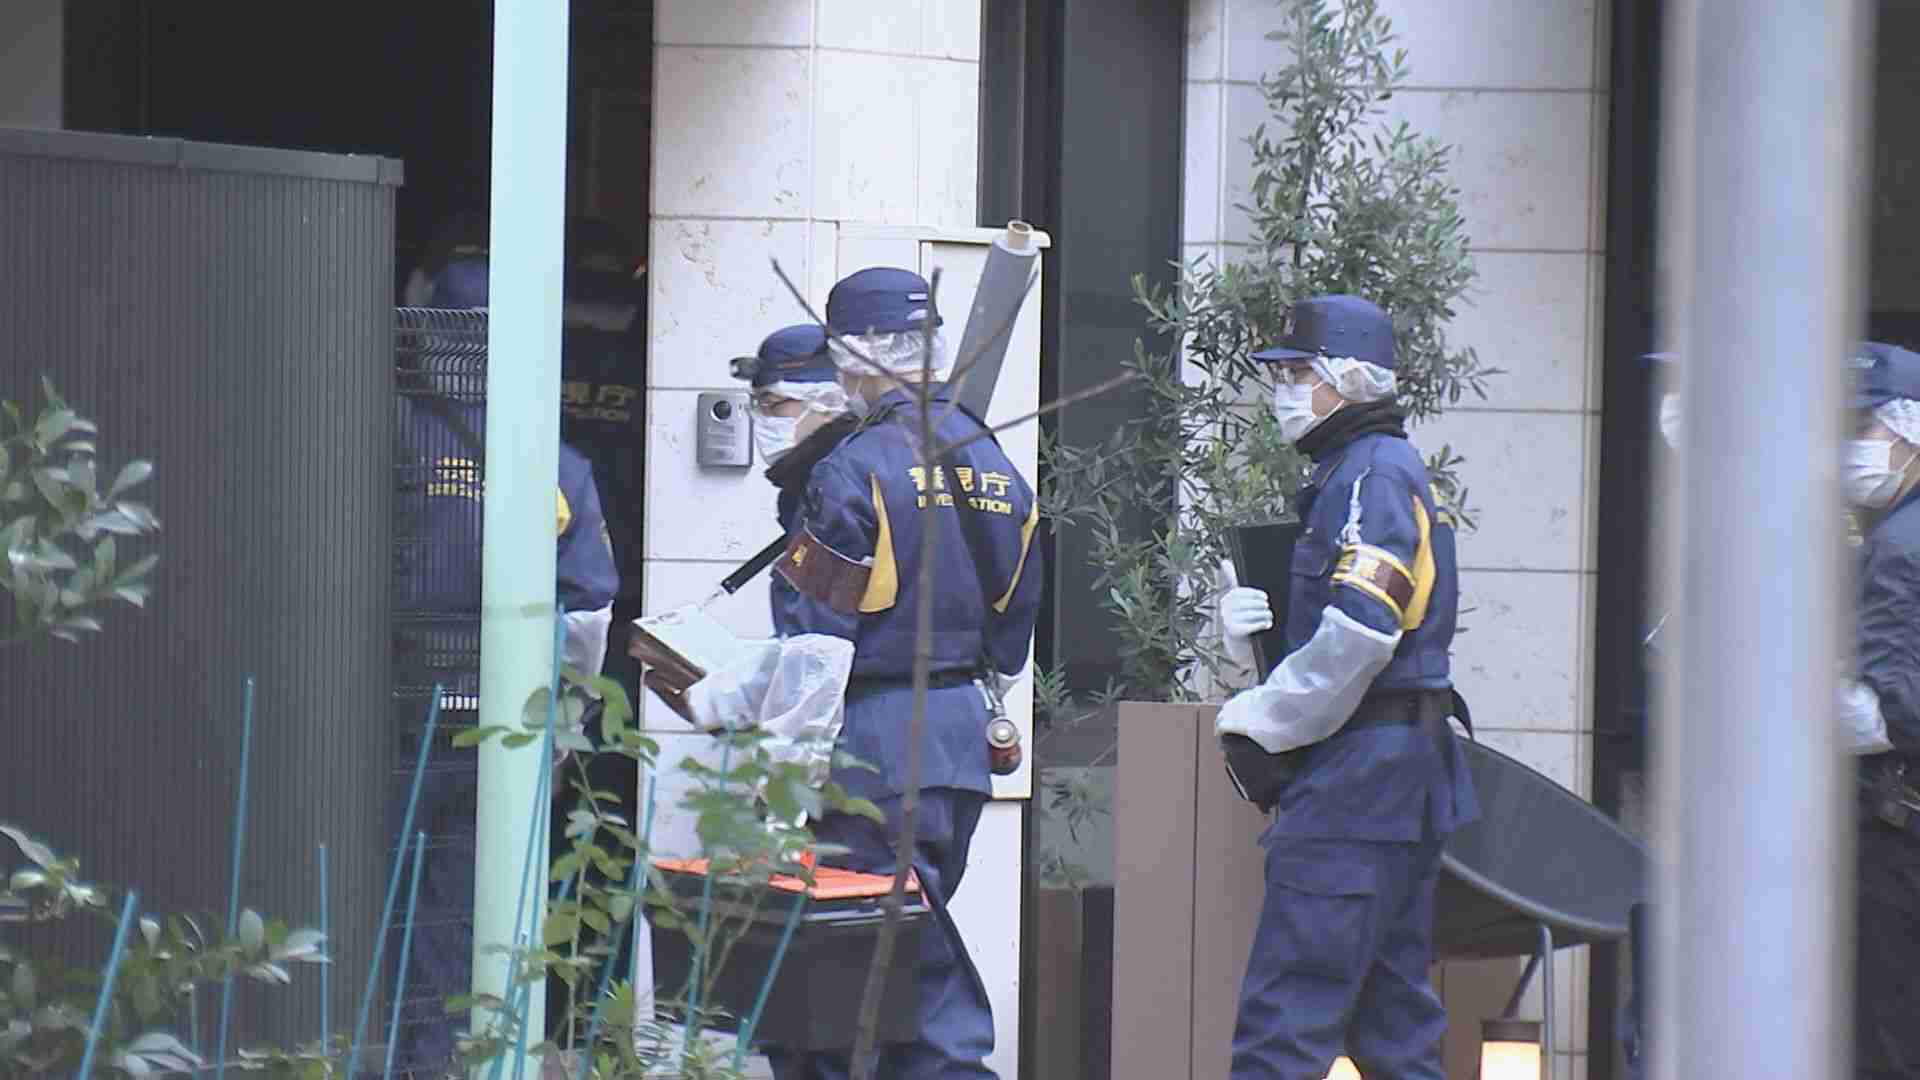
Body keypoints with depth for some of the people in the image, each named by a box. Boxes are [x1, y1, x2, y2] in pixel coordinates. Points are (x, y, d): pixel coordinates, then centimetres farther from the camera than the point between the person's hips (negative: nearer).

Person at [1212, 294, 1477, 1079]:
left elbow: (1358, 634, -23)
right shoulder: (1348, 475, 21)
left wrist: (1263, 718, -12)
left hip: (1357, 776, -11)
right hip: (1406, 773, 11)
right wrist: (1246, 622, 4)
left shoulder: (1373, 477, -12)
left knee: (1283, 1014, -13)